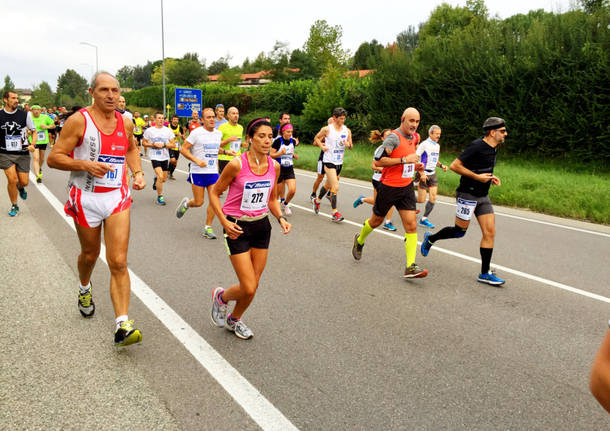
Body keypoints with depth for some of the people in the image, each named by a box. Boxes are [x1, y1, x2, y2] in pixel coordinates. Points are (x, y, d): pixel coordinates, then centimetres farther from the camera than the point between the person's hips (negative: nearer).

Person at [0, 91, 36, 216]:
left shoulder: (25, 115, -2)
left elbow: (34, 132, 6)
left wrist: (32, 145, -10)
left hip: (23, 153, 1)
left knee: (24, 182, 2)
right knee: (12, 180, -9)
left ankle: (20, 188, 41)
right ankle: (14, 206, 11)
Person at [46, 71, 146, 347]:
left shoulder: (125, 123, 4)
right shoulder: (78, 121, -9)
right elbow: (53, 158, -9)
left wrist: (137, 172, 8)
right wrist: (85, 164, -25)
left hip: (118, 198, 2)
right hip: (86, 199, -2)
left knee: (118, 263, -8)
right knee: (90, 254, 19)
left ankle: (122, 326, -9)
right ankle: (84, 290, 53)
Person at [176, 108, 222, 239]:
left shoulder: (218, 133, 10)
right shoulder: (196, 133, -8)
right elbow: (183, 149, -8)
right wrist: (197, 160, -19)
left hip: (213, 172, 4)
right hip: (198, 172, -4)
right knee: (198, 202, 0)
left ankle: (208, 228, 5)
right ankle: (186, 203, 35)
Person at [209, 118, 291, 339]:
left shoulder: (274, 166, -2)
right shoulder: (237, 164, -17)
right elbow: (215, 193, -6)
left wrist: (280, 218, -3)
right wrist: (224, 221, -17)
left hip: (261, 226, 5)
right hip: (237, 227, -5)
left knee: (253, 286, 10)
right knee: (248, 288, -7)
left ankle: (234, 319, 38)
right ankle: (221, 296, 28)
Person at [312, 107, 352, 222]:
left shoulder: (347, 130, 5)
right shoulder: (327, 129, -7)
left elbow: (351, 146, 10)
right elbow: (316, 138, 8)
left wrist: (348, 144, -13)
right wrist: (322, 146, -8)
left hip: (339, 162, 6)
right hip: (329, 161, -6)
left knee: (329, 185, 20)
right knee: (335, 187, -15)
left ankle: (317, 201, 44)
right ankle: (335, 213, -12)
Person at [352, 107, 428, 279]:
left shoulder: (415, 137, 10)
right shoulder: (394, 137, -16)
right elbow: (378, 161, -22)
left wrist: (415, 165, 9)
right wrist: (404, 160, -24)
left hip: (406, 187, 6)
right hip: (389, 186, -6)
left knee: (411, 225, -6)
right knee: (376, 221, 13)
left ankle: (410, 267, -7)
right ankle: (359, 240, 44)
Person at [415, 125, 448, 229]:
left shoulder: (437, 145, 12)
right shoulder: (424, 144, -12)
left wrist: (441, 165, 6)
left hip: (433, 174, 7)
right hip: (424, 173, -7)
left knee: (433, 197, -2)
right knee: (421, 200, -5)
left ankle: (423, 219, 6)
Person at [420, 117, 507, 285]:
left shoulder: (494, 148, 11)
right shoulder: (477, 146, -17)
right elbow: (454, 165, -20)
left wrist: (491, 177, 8)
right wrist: (477, 177, -20)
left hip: (483, 196, 8)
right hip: (468, 194, -8)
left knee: (490, 232, 1)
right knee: (459, 231, 0)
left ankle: (485, 273, 7)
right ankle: (430, 239, 27)